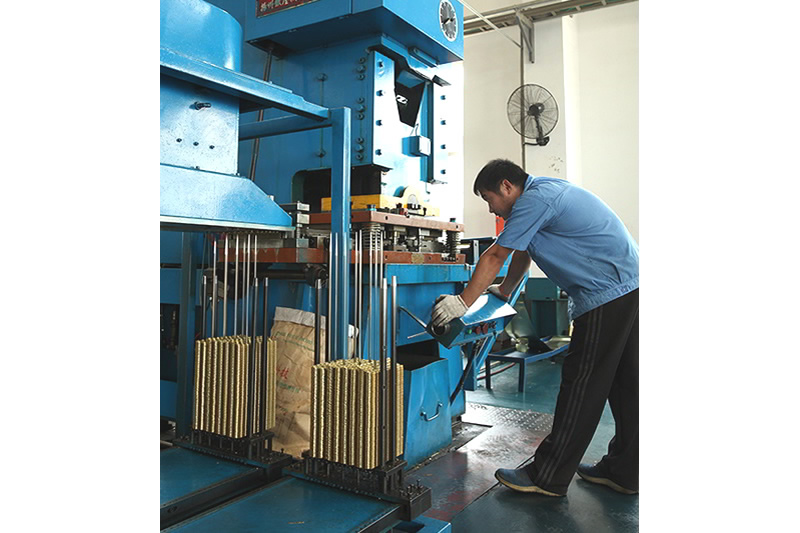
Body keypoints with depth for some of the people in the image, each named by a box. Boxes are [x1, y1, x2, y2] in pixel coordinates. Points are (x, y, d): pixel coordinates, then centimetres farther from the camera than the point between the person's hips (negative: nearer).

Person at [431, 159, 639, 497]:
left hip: (607, 294, -11)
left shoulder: (534, 199, -13)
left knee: (581, 387, -5)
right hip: (631, 288, 11)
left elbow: (495, 256, -13)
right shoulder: (546, 191, 20)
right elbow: (523, 253, 28)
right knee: (624, 384, 14)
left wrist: (463, 303, -9)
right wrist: (504, 291, 36)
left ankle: (548, 478, 5)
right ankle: (623, 472, 26)